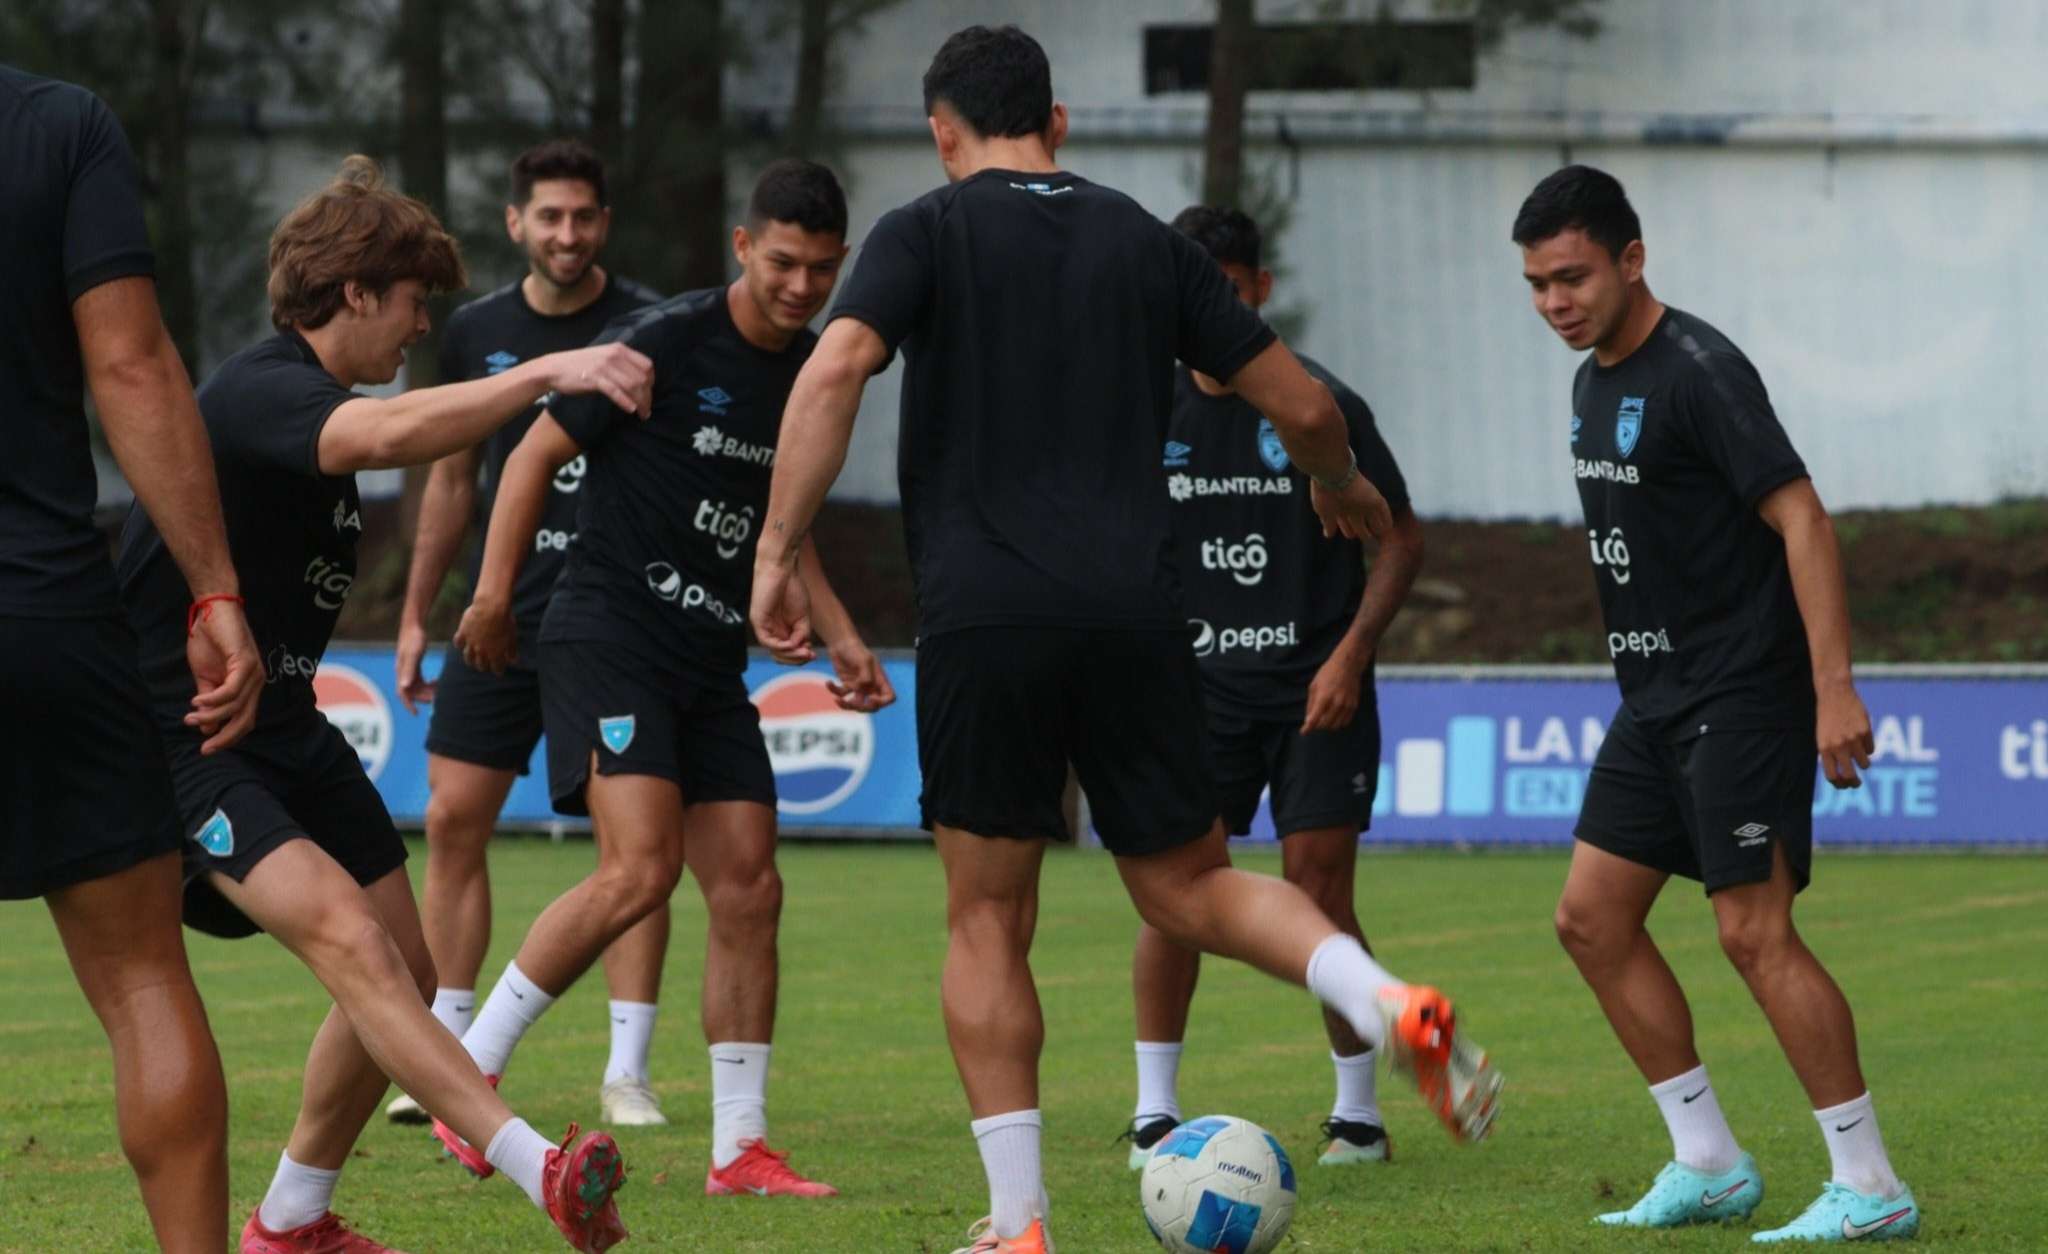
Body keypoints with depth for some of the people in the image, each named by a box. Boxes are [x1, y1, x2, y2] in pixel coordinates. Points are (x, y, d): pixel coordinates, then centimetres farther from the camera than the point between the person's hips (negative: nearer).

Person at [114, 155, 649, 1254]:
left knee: (402, 973, 9)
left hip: (281, 726, 11)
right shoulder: (254, 396, -20)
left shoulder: (306, 397, 14)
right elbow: (389, 434, -40)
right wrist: (549, 371, -44)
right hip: (175, 739, -11)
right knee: (345, 931, -27)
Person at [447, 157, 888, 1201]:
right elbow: (538, 451, -5)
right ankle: (467, 1072, -9)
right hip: (609, 635, -7)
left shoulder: (811, 373, 11)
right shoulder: (665, 341, -10)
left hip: (710, 663, 7)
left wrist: (839, 637, 14)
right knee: (641, 870, -21)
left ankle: (740, 1148, 7)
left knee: (748, 889, 1)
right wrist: (495, 592, -11)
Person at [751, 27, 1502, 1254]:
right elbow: (1304, 404, 15)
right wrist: (1342, 488, 37)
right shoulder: (1148, 243, 14)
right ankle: (1388, 1002, -12)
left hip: (984, 615, -3)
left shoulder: (926, 233, 4)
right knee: (1191, 885, 15)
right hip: (1137, 618, 3)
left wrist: (778, 550, -10)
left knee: (988, 926, 7)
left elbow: (836, 369, -14)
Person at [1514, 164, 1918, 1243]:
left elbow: (1801, 520, -20)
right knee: (1592, 919, 6)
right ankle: (1709, 1165, 13)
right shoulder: (1594, 383, 13)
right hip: (1656, 700, 10)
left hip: (1741, 697, -10)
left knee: (1754, 932, -12)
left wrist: (1834, 689, -25)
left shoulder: (1698, 373, -15)